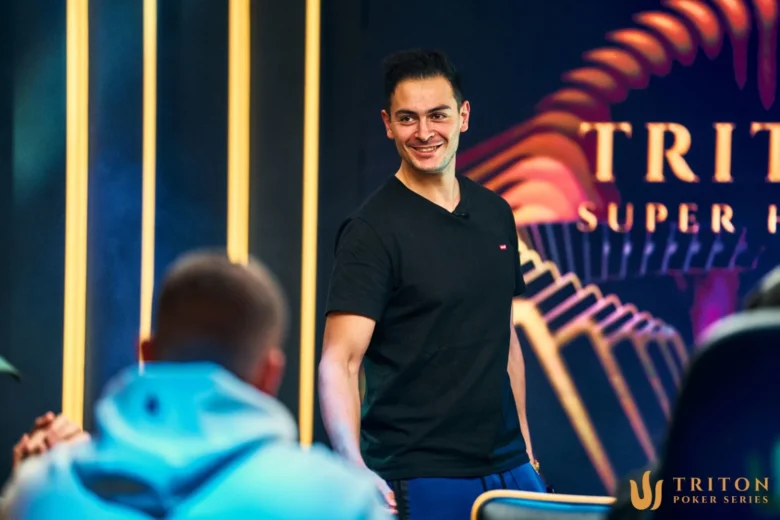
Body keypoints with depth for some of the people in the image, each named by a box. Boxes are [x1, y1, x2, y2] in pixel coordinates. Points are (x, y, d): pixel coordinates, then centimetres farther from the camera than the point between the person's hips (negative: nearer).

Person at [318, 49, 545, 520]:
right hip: (420, 478, -6)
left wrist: (525, 445, 13)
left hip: (507, 468, 6)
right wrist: (355, 469, -32)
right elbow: (339, 362, -17)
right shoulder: (373, 230, -10)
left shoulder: (496, 214, 8)